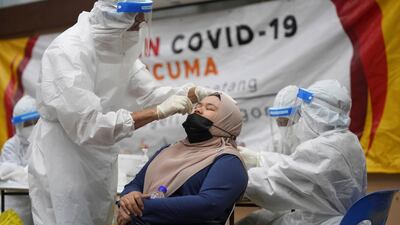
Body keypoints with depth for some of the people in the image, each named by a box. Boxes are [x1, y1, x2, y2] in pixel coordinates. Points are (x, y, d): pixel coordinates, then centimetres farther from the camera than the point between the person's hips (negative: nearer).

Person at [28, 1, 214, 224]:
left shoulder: (119, 46, 1)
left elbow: (149, 93, 8)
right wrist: (160, 111, -31)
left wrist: (197, 92, -8)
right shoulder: (69, 51, -24)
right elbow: (88, 126, -30)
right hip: (63, 162, -8)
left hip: (100, 162, 8)